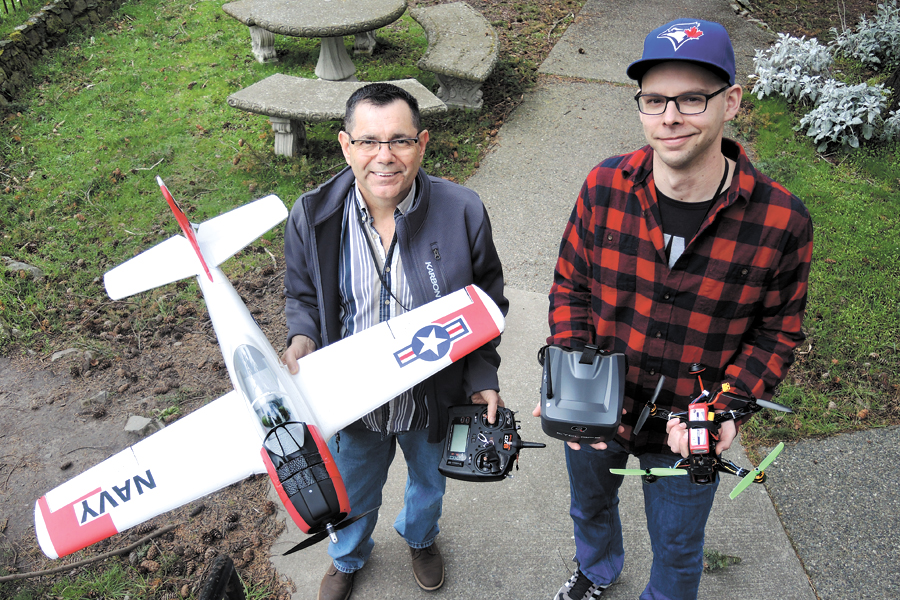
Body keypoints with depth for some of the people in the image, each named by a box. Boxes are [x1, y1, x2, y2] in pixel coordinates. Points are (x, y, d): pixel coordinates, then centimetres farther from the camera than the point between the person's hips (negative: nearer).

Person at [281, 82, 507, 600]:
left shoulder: (463, 212, -21)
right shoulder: (312, 216, -18)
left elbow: (488, 300, -6)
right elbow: (303, 296, -1)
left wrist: (482, 378, -12)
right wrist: (302, 338, -22)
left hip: (433, 397, 0)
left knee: (429, 481, 31)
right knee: (353, 494, 27)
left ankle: (421, 538, 69)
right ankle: (349, 557, 64)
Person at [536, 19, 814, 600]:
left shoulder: (781, 221, -21)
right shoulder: (605, 188, -16)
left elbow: (778, 330, -8)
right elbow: (569, 286, -4)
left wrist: (727, 405, -23)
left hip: (689, 435, -2)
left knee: (678, 552, 24)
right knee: (589, 506, 32)